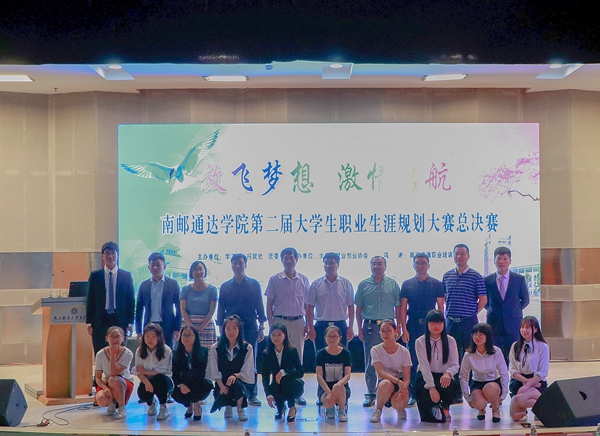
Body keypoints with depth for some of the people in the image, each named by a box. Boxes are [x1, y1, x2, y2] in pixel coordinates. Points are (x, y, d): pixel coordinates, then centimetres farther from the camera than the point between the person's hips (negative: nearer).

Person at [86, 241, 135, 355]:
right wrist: (89, 324, 1)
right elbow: (90, 301, 6)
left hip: (120, 321, 0)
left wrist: (130, 323, 0)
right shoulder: (95, 276, 5)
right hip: (100, 321, 0)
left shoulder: (126, 276, 4)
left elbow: (131, 300, 5)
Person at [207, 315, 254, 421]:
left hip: (241, 383, -1)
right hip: (222, 384, 1)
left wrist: (235, 376, -27)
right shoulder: (215, 348, 3)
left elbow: (247, 372, -7)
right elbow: (214, 372, -4)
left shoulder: (247, 348, -1)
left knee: (236, 383, -36)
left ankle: (240, 409, -6)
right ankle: (228, 406, 11)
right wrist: (221, 386, -21)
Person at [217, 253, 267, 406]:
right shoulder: (225, 287, 11)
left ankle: (252, 394, 5)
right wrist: (221, 330, 3)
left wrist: (261, 327, 0)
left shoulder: (254, 284, 9)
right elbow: (221, 310, 11)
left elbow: (260, 307, 7)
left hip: (250, 327, -1)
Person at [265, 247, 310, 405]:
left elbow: (307, 305, 10)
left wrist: (308, 325, 4)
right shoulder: (275, 280, 3)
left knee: (297, 357, 4)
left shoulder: (304, 280, 7)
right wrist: (271, 325, -3)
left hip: (298, 322, 2)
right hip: (280, 321, -1)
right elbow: (269, 304, 4)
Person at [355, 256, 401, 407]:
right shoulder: (363, 285, 7)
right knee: (370, 361, 2)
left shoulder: (393, 284, 7)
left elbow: (398, 308, 8)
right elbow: (358, 309, 8)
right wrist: (360, 328, 1)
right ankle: (371, 393, 8)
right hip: (369, 326, 0)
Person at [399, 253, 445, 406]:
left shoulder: (436, 284, 6)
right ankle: (413, 394, 7)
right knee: (412, 361, 1)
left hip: (431, 325, -1)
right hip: (413, 326, 1)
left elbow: (441, 307, 6)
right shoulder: (407, 284, 8)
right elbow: (403, 308, 5)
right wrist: (404, 328, -4)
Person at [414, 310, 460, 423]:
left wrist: (448, 373, -31)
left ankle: (444, 406, 4)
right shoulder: (420, 342, -7)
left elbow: (455, 365, -6)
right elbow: (424, 366, -15)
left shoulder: (450, 341, 0)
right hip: (425, 378, -2)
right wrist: (431, 387, -27)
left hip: (443, 377, 2)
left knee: (454, 387, -32)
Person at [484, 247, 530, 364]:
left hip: (513, 326, 0)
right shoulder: (487, 281, 5)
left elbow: (525, 300, 13)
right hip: (494, 326, 0)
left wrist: (514, 311, 5)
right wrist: (492, 310, 4)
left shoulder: (519, 279, 4)